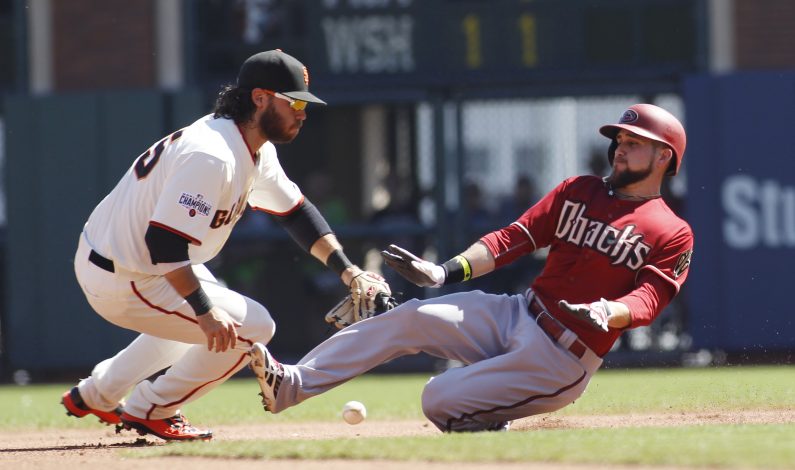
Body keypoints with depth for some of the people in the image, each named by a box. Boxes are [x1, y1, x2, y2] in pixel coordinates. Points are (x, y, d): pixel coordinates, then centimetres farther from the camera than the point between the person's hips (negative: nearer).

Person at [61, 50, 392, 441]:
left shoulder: (256, 150, 4)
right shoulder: (212, 157, -28)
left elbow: (294, 210, 13)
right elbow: (164, 243, -32)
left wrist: (347, 271, 4)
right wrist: (205, 312, -31)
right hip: (122, 284, -10)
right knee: (251, 326, -5)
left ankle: (95, 395, 35)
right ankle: (150, 411, 7)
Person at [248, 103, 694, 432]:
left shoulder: (674, 236, -5)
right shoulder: (579, 191, 13)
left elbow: (649, 299, -17)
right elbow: (515, 237, 6)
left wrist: (606, 314, -40)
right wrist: (445, 272, -7)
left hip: (562, 359, -6)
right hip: (515, 315, 6)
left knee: (440, 402, -18)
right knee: (409, 318, -10)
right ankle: (293, 383, -12)